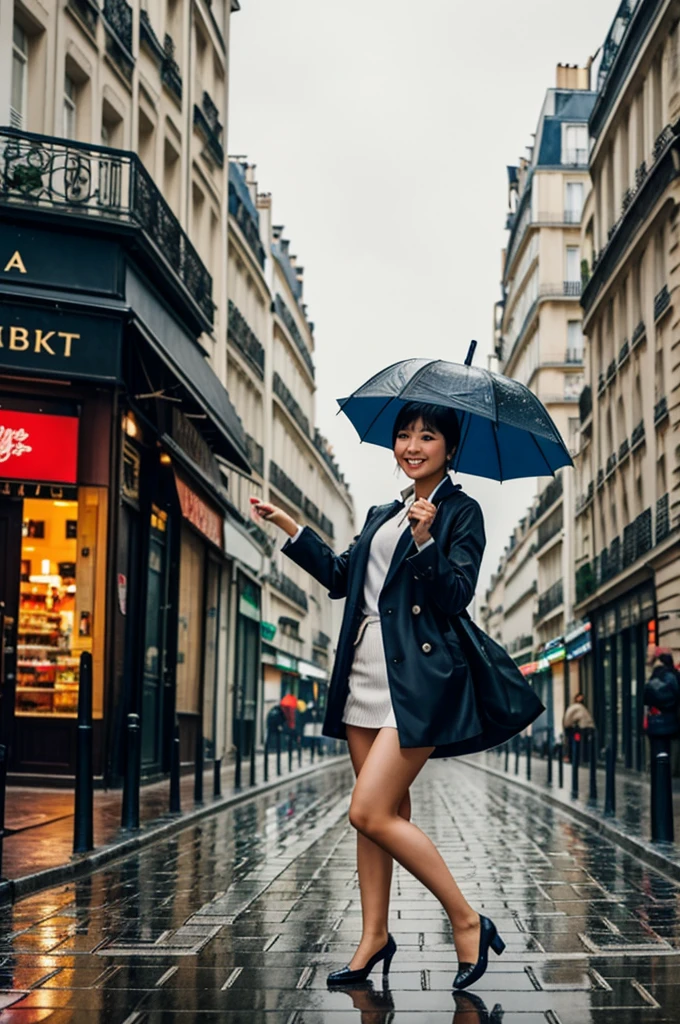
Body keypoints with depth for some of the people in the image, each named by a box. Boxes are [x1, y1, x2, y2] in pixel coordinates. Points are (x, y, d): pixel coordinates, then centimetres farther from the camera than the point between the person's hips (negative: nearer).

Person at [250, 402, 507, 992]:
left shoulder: (460, 512, -1)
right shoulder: (381, 516, 20)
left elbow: (456, 597, -10)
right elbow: (341, 577, 23)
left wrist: (425, 540, -24)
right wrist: (287, 525, 22)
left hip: (419, 679, -7)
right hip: (366, 673, 7)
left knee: (370, 813, -13)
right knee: (386, 812, 11)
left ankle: (467, 921, 0)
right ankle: (375, 937, 21)